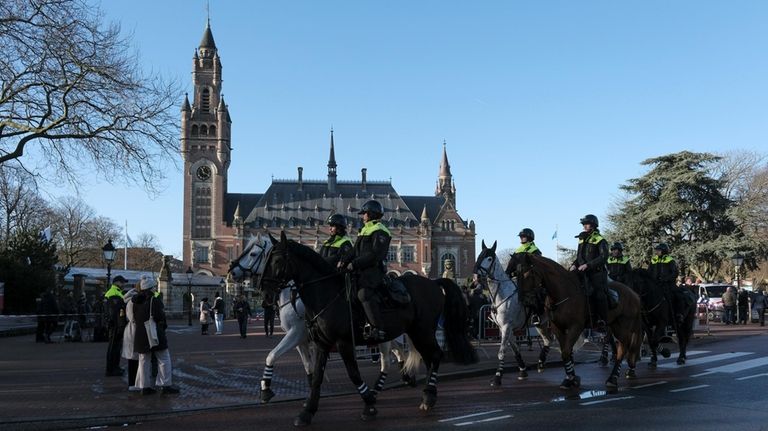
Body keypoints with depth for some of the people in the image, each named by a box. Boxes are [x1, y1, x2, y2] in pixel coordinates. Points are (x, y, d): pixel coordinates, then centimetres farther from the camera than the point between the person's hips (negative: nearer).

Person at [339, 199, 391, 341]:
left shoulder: (379, 232, -7)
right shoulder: (365, 230, 24)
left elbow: (375, 255, -19)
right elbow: (356, 251, 22)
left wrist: (354, 263, -20)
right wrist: (344, 260, 6)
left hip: (373, 270, -11)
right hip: (362, 271, 11)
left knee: (364, 293, -28)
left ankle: (378, 329, -30)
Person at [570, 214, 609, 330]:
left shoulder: (600, 240, -3)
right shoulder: (582, 240, 18)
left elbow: (603, 257, -14)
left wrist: (588, 265, -22)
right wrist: (574, 265, 2)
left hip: (596, 273, -7)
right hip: (582, 273, 7)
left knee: (599, 295, -14)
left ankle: (602, 321, -9)